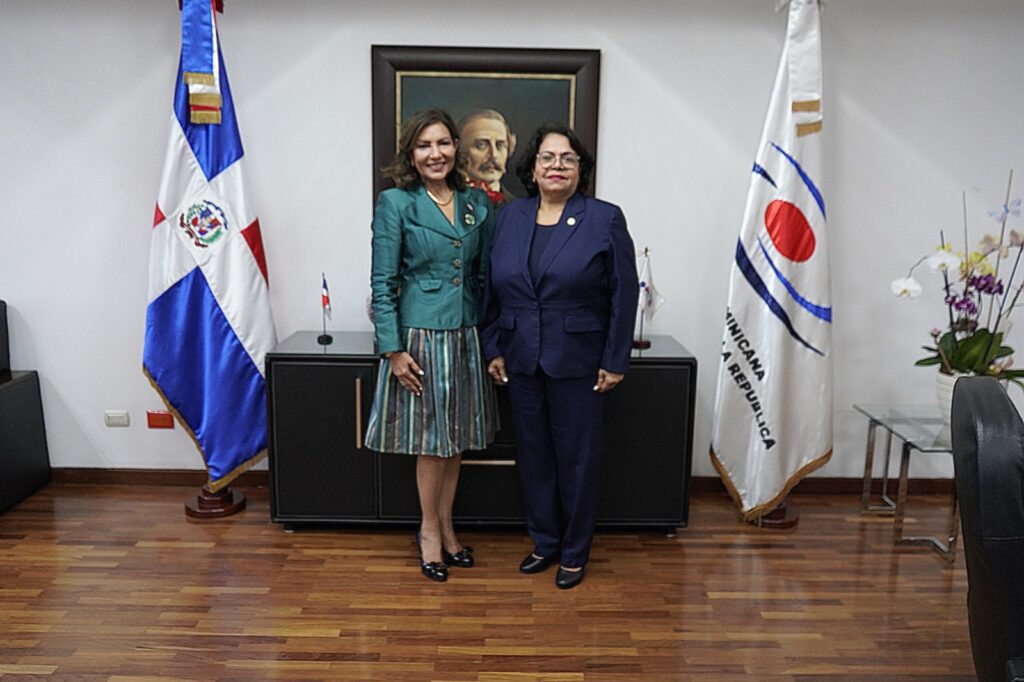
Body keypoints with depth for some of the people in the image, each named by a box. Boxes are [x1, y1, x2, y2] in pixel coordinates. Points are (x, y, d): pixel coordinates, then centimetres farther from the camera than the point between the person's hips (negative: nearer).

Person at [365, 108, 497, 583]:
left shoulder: (477, 204, 7)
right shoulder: (395, 204, -7)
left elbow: (485, 276, 11)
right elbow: (383, 284, -8)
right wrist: (393, 349, -13)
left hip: (467, 337, 5)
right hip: (422, 335, -5)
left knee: (458, 437, 14)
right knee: (432, 439, 6)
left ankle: (446, 527, 31)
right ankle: (430, 531, 26)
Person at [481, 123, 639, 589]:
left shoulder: (605, 219, -5)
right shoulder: (509, 218, 6)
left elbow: (623, 294, -6)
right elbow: (492, 289, 10)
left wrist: (615, 361, -9)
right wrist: (493, 349, 5)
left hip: (578, 364, -4)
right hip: (521, 362, 4)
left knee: (577, 458, 7)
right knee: (533, 455, 13)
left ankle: (574, 553, 25)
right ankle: (544, 542, 32)